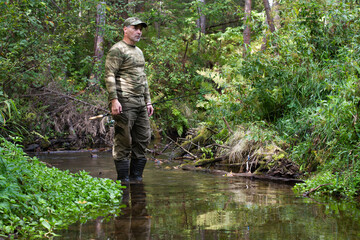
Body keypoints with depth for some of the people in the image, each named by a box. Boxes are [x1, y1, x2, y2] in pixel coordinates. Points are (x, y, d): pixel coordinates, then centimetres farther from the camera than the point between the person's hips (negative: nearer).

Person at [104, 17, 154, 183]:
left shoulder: (139, 52, 22)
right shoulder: (117, 50, -6)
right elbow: (109, 76, -13)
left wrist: (148, 101, 22)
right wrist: (114, 100, -21)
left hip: (140, 102, 9)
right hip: (124, 102, -9)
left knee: (143, 139, 8)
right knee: (123, 142, -7)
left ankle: (136, 177, 15)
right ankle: (123, 179, -3)